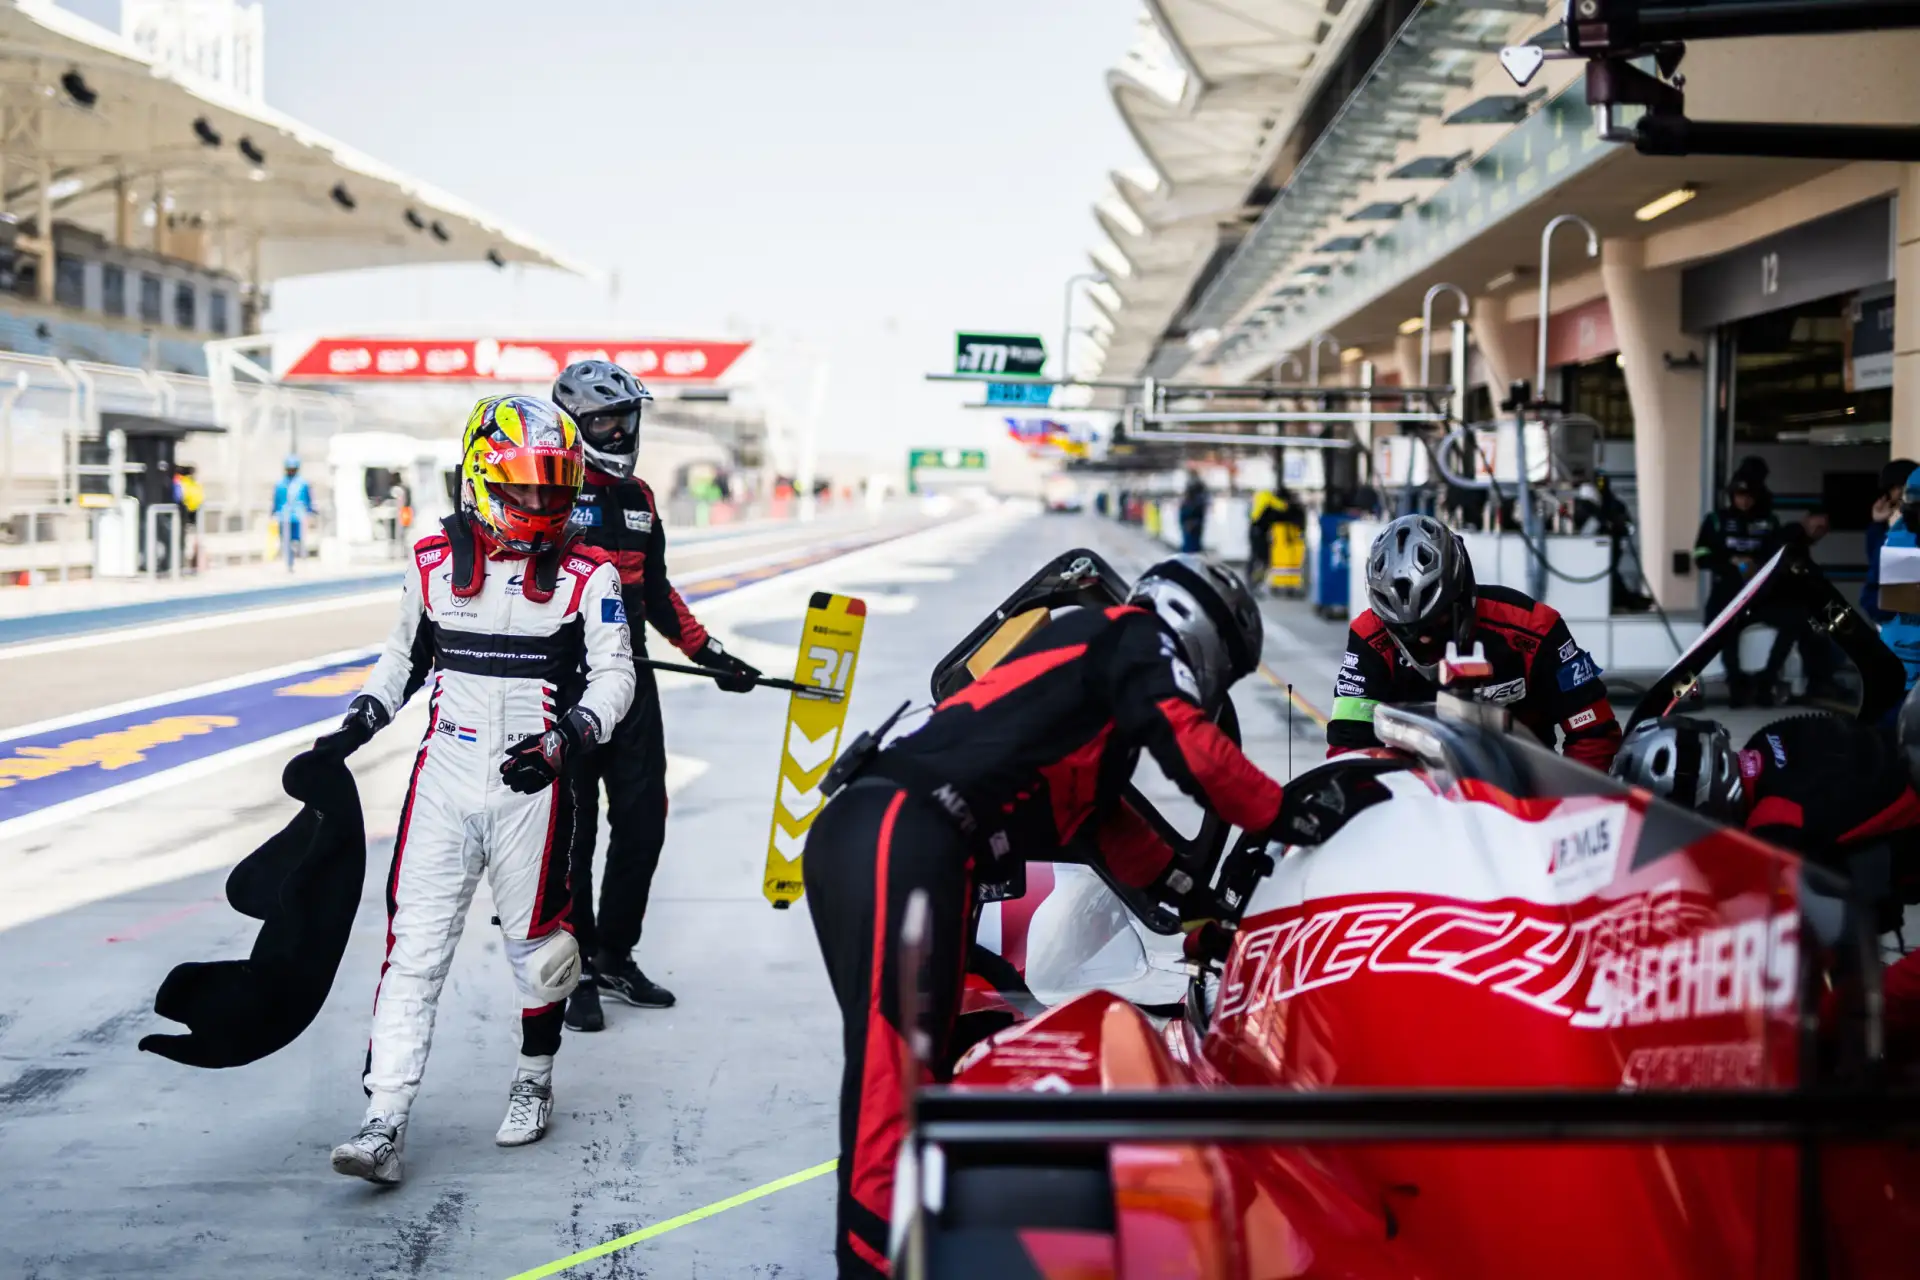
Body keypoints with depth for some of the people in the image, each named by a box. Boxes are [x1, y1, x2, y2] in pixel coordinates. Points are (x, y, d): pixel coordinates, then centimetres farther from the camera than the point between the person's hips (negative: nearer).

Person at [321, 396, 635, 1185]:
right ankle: (385, 1122, -1)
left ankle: (534, 1080, 33)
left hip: (532, 787, -2)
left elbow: (613, 675, -5)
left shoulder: (586, 577, -3)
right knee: (414, 949, -2)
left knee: (535, 944, 10)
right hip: (443, 779, 2)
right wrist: (357, 724, 9)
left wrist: (565, 739, -21)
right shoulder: (435, 564, 5)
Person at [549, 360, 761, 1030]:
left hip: (631, 681, 7)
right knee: (572, 832, 1)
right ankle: (575, 970, 12)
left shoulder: (638, 500, 16)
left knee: (643, 824, 9)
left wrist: (710, 653, 16)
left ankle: (614, 955, 24)